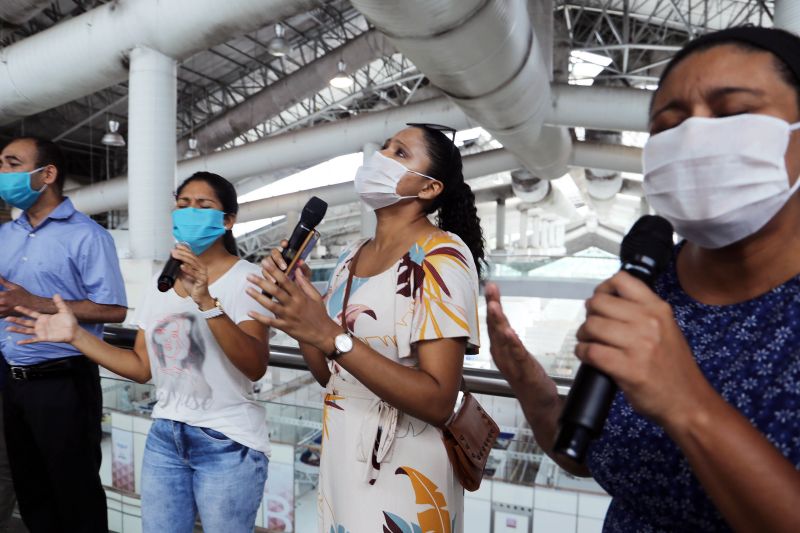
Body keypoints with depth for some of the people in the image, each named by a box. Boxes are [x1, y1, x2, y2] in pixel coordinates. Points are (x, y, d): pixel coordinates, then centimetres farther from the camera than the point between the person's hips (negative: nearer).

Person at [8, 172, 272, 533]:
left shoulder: (245, 277, -12)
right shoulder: (161, 281, 7)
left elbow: (256, 368, -24)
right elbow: (142, 367, 8)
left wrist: (206, 301, -34)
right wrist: (74, 335, 0)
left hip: (228, 443, -5)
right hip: (165, 436, 5)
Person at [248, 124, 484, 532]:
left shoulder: (441, 255, -17)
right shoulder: (351, 257, 5)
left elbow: (438, 402, -23)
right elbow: (329, 375, 7)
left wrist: (331, 337, -29)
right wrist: (296, 314, -9)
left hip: (403, 470, -7)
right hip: (341, 455, 7)